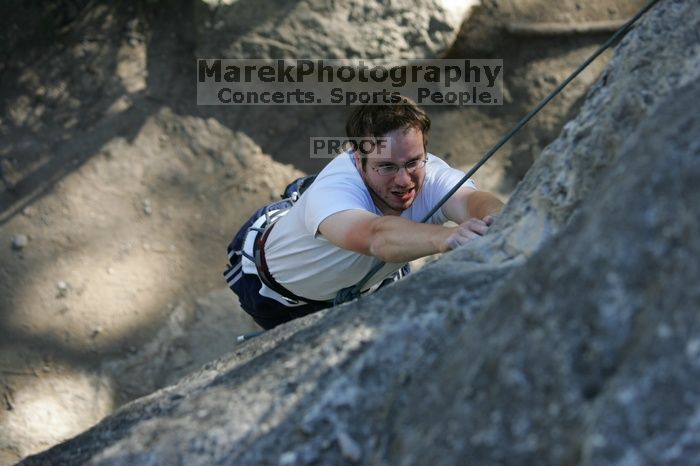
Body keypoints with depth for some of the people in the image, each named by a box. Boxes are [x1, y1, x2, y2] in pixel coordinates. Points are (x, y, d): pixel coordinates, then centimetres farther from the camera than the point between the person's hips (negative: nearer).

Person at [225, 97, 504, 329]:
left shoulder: (432, 176, -35)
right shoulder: (332, 188, -48)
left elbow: (470, 201, -58)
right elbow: (377, 236, -70)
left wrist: (496, 219, -84)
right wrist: (447, 237, -89)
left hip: (370, 276, 4)